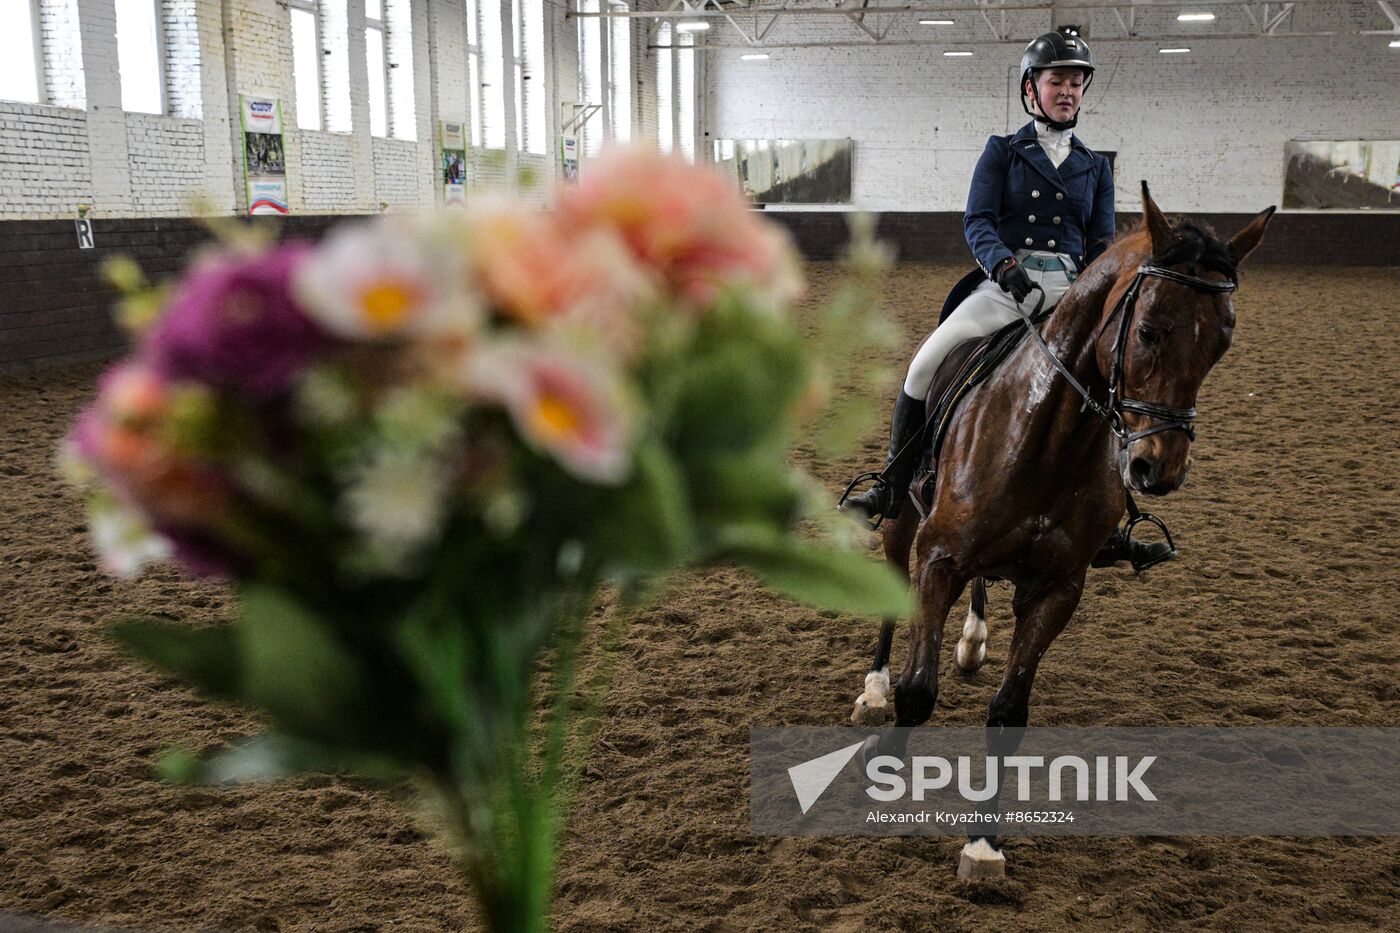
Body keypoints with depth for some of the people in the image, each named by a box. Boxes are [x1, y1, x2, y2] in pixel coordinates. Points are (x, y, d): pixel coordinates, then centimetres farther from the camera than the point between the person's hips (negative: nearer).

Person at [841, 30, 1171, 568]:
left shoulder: (1094, 167, 15)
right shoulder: (1003, 152, 6)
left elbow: (1102, 246, 12)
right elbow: (977, 222, -5)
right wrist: (1004, 263, -25)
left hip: (1069, 290, 3)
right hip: (1005, 282, -2)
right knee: (927, 362, -20)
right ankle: (893, 488, -4)